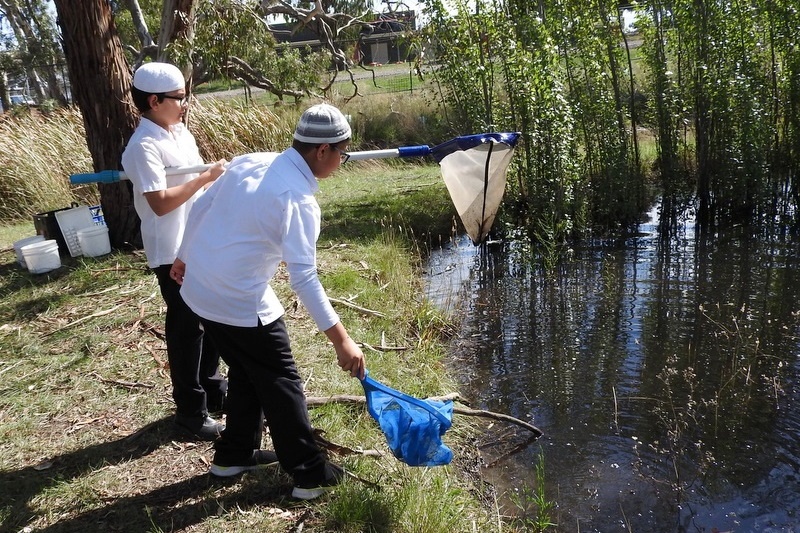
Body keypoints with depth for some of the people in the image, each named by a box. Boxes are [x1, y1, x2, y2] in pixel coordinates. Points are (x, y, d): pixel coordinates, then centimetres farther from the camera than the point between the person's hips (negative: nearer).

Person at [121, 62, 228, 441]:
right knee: (186, 328, 2)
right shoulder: (144, 146, -18)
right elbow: (160, 202, -26)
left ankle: (212, 387, 36)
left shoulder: (180, 132, 9)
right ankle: (189, 410, 16)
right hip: (172, 253, -8)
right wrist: (206, 177, -20)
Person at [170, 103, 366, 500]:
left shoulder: (249, 162, 2)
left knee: (246, 372, 23)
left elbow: (200, 209, 11)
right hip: (240, 303, -8)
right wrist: (341, 340, -24)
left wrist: (184, 258, 26)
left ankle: (235, 454, 36)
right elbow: (303, 278, -26)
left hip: (199, 287, 8)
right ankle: (311, 474, 16)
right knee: (281, 383, 5)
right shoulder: (297, 198, -21)